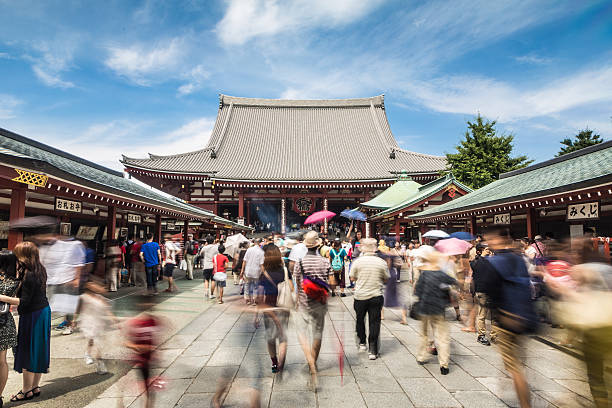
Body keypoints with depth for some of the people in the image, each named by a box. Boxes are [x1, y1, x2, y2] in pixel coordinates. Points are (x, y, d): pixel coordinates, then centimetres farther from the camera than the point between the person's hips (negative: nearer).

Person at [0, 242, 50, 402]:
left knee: (27, 352, 5)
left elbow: (24, 302, -22)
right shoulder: (40, 270, 4)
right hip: (44, 311, 9)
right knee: (38, 350, 17)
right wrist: (19, 274, 8)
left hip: (32, 316, -9)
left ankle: (27, 390, 19)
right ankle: (35, 386, 30)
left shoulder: (29, 275, -22)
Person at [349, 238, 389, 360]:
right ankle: (373, 351, 6)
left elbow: (352, 278, 1)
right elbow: (386, 279, 4)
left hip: (360, 296, 0)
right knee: (374, 322, 6)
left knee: (360, 319, 21)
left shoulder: (358, 261, -10)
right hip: (376, 296, 0)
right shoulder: (381, 262, -7)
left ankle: (362, 343, 33)